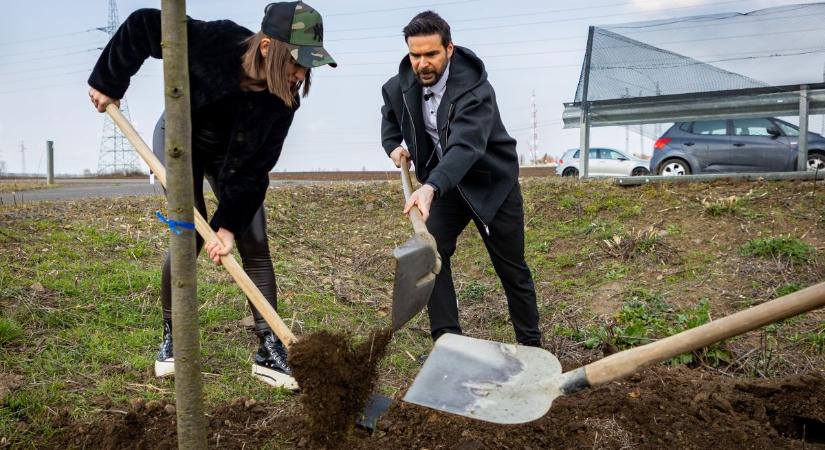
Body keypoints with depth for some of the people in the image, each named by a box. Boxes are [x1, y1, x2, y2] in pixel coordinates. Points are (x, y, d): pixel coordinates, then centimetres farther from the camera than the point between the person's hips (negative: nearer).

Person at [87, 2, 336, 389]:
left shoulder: (283, 100, -26)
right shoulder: (215, 42, -36)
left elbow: (254, 167, -23)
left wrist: (229, 223, -30)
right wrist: (108, 83, -17)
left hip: (232, 155, 3)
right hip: (180, 139, -2)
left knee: (255, 243, -7)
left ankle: (269, 351, -1)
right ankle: (172, 337, 8)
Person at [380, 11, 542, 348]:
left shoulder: (474, 89, -31)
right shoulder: (400, 87, -10)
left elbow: (465, 146, -47)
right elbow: (390, 114, 16)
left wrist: (430, 188, -62)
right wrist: (393, 145, -3)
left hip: (492, 182, -5)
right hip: (442, 183, 5)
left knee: (512, 270, 4)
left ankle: (531, 345, 22)